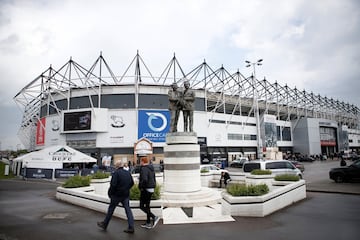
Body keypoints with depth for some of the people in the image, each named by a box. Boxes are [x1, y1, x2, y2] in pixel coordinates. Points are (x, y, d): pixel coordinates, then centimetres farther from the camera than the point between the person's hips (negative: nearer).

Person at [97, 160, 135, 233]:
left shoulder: (116, 173, -15)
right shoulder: (128, 173, 6)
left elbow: (113, 184, -20)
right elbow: (132, 183, 10)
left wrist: (109, 193, -7)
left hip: (117, 195, -5)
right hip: (126, 195, 5)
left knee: (110, 209, 12)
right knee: (128, 210, 5)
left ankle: (104, 224, 29)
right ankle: (131, 227, 2)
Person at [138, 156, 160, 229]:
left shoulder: (144, 169, -17)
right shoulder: (151, 168, 12)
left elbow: (144, 179, -31)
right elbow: (154, 179, 17)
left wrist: (141, 187, -17)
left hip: (145, 189, -9)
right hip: (151, 189, 9)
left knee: (142, 206, -1)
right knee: (147, 206, 15)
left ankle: (154, 217, -11)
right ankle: (148, 223, 20)